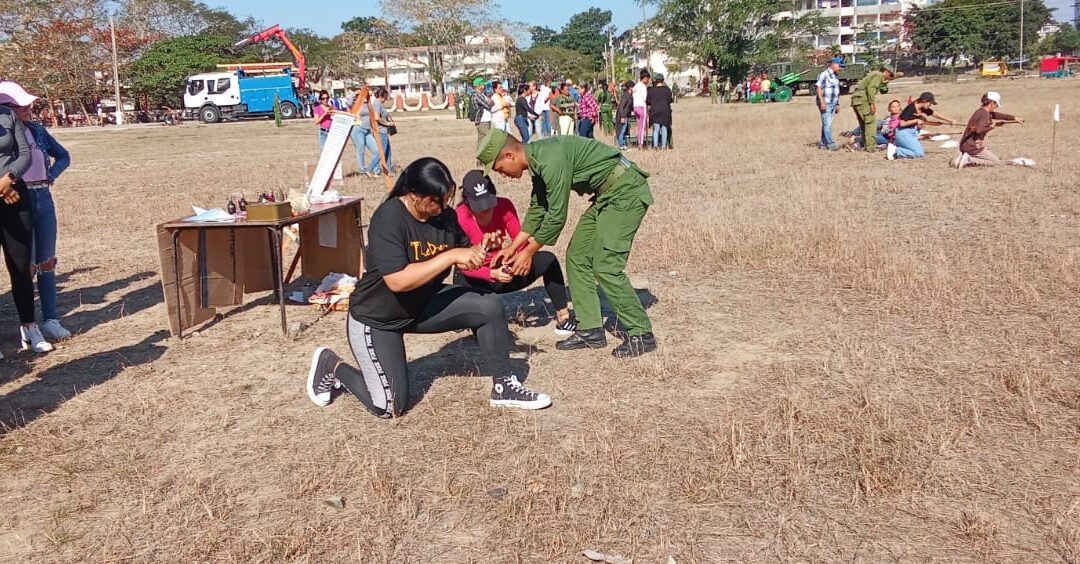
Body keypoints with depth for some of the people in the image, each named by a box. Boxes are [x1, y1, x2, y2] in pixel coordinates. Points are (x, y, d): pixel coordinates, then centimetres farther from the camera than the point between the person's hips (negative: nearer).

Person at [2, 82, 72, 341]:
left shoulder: (38, 131, 10)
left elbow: (63, 156, 17)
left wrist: (50, 176, 2)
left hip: (43, 198, 5)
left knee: (47, 262, 7)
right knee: (26, 264, -2)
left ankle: (51, 320, 13)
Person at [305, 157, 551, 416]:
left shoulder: (444, 215, -8)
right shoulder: (388, 219, -28)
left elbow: (463, 256, 6)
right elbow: (397, 281, -36)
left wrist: (480, 249, -17)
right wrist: (451, 255, -36)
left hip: (423, 305, 6)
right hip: (376, 318, -6)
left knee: (490, 305, -12)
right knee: (391, 407, -7)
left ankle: (504, 388, 2)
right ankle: (333, 366, 18)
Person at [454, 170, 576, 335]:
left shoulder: (504, 206, -13)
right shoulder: (459, 217, -22)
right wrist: (493, 274, -36)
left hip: (504, 272, 3)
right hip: (478, 278, -3)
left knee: (547, 260, -18)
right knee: (461, 281, -38)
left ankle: (562, 315, -12)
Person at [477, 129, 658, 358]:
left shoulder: (551, 158, -24)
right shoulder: (538, 160, 8)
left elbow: (556, 216, -20)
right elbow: (537, 209, 17)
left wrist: (528, 253, -9)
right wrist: (512, 247, 16)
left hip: (625, 191, -10)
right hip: (606, 195, 10)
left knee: (606, 266, -13)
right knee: (577, 257, 8)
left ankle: (641, 335, -3)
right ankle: (590, 330, 12)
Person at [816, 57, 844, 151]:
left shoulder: (835, 76, 17)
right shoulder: (824, 74, -9)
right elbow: (819, 89, -14)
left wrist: (838, 104, 21)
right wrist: (822, 102, -21)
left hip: (833, 104, 9)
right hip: (825, 104, -8)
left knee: (827, 124, 8)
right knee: (827, 124, -9)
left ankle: (822, 143, 13)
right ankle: (830, 144, -10)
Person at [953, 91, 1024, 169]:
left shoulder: (981, 111, 12)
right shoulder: (984, 114, -16)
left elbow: (998, 115, 25)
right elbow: (979, 130, -30)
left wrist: (1014, 118, 32)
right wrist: (991, 127, -14)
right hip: (972, 147, -9)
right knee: (997, 162, 4)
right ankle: (969, 160, -10)